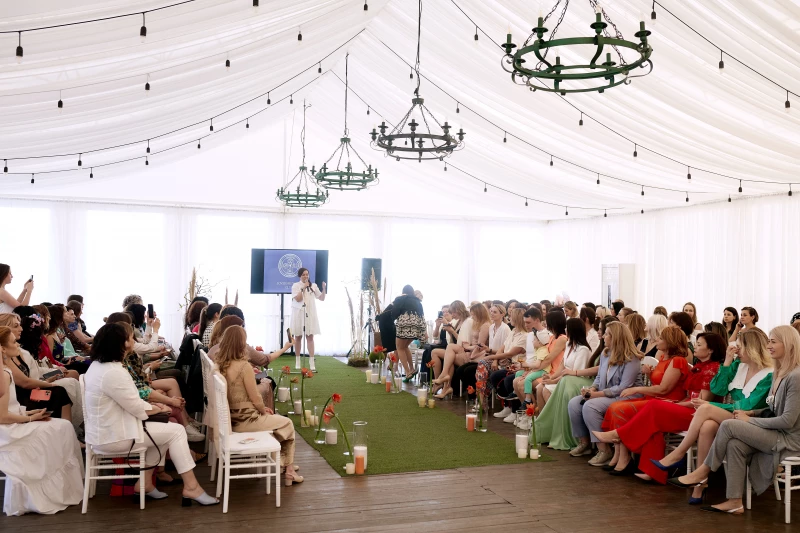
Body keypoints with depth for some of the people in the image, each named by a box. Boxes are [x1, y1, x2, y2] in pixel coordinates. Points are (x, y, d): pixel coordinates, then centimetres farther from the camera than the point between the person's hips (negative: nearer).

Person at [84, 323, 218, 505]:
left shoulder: (98, 365, 7)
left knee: (165, 428, 16)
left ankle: (145, 482, 17)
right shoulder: (113, 373, -26)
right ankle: (191, 487, 1)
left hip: (107, 429, 10)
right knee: (176, 431, -5)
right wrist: (159, 408, 0)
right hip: (113, 436, -10)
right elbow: (138, 409, -20)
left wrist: (153, 406, 5)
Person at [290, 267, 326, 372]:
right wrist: (303, 288, -15)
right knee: (298, 337, 8)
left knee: (310, 337, -4)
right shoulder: (296, 286, -2)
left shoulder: (313, 286, 6)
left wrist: (324, 289, -10)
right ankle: (297, 361, 20)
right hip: (299, 314, -1)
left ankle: (312, 363, -9)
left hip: (310, 314, 1)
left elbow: (322, 298, 5)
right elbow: (298, 299, -14)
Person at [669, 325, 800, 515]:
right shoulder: (779, 373, 11)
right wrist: (751, 413, 2)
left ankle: (703, 472, -3)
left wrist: (750, 420, -14)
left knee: (728, 425, -19)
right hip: (777, 433, 8)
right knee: (735, 444, -18)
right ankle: (734, 502, -14)